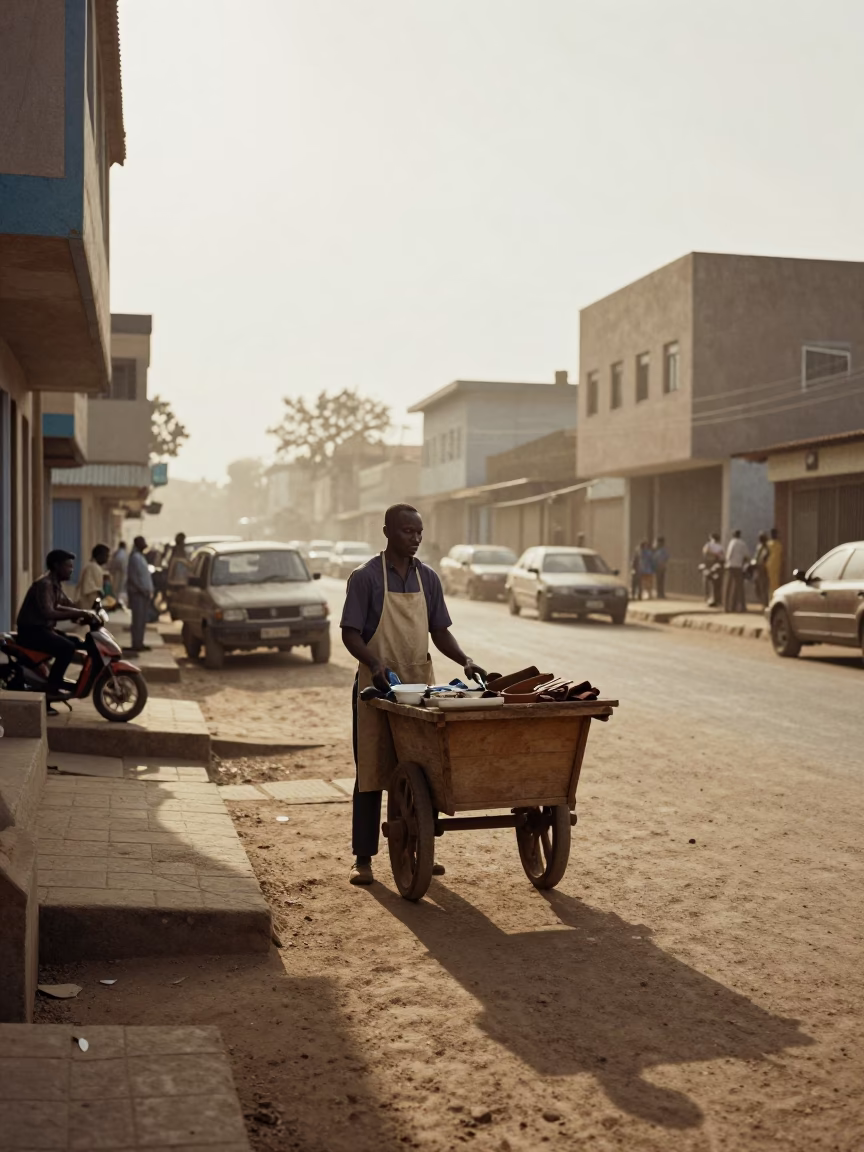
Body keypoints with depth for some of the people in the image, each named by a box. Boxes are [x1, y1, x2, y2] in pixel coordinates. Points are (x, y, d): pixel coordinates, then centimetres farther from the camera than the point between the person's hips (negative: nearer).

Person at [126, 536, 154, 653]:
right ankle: (136, 644, -5)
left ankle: (139, 643, 16)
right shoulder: (135, 557, -13)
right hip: (138, 593, -10)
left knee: (142, 620, 11)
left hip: (144, 593, 10)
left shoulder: (141, 557, 17)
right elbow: (133, 578, -19)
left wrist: (149, 591, 15)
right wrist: (144, 590, -19)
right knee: (138, 620, -7)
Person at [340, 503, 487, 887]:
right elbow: (350, 633, -9)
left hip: (420, 682, 4)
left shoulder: (428, 578, 9)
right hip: (377, 684, -4)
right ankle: (362, 858, 7)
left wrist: (465, 660, -6)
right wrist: (375, 664, -27)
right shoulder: (365, 577, -6)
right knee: (372, 770, 0)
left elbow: (439, 631, 11)